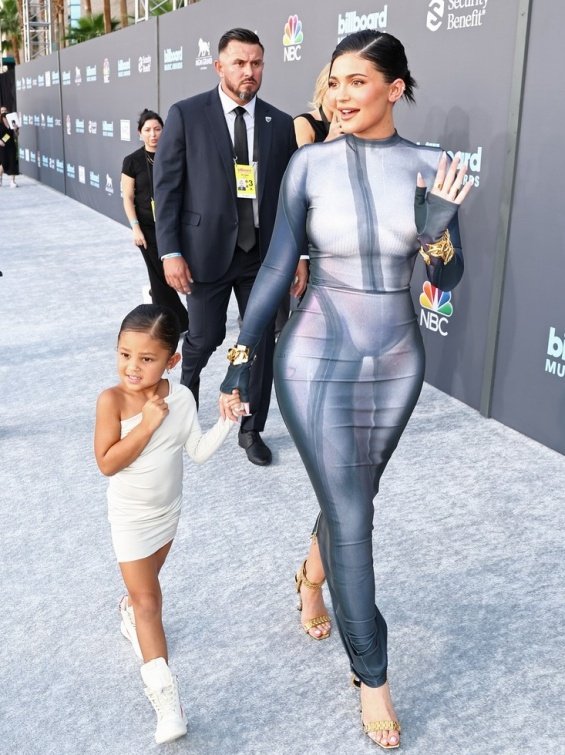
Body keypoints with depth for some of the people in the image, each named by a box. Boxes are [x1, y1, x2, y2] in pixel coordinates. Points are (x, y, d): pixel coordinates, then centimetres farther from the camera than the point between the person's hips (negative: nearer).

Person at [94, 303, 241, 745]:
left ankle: (130, 612, 58)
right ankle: (163, 690, -2)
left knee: (146, 582, 26)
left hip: (168, 510, 4)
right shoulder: (112, 400, -24)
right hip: (131, 518, -4)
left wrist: (227, 420, -20)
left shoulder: (181, 397, -13)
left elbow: (200, 452, -8)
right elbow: (107, 463, -28)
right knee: (149, 599, -4)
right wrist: (147, 424, -32)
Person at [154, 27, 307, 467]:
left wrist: (301, 254, 0)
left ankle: (251, 429, 24)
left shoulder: (281, 124, 4)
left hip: (264, 253, 3)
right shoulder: (186, 116, -4)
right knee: (205, 337, 8)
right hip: (207, 250, -2)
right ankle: (183, 399, 41)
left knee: (262, 341, 7)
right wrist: (170, 252, -11)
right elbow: (167, 188, -5)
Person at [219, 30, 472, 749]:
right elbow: (277, 265, -4)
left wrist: (438, 225, -23)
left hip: (396, 362, 3)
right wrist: (242, 356, -5)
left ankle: (314, 570, 54)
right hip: (317, 362, -2)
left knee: (353, 497, 19)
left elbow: (448, 278, -2)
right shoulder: (310, 164, -8)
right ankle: (371, 676, 21)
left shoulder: (429, 167, -3)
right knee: (352, 519, 1)